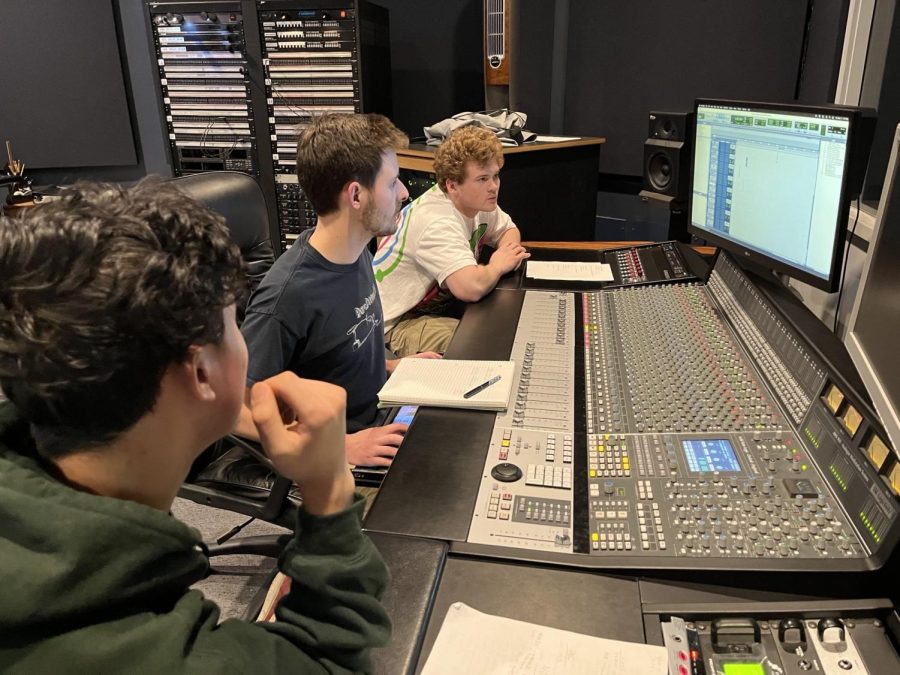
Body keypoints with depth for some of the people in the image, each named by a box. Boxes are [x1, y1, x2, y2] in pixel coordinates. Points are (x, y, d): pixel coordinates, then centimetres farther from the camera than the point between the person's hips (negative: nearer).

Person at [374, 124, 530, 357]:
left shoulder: (478, 200, -1)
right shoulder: (436, 223, -30)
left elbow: (510, 230, 19)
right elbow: (471, 288, -44)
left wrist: (509, 251, -6)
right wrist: (498, 265, -21)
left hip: (442, 302, 9)